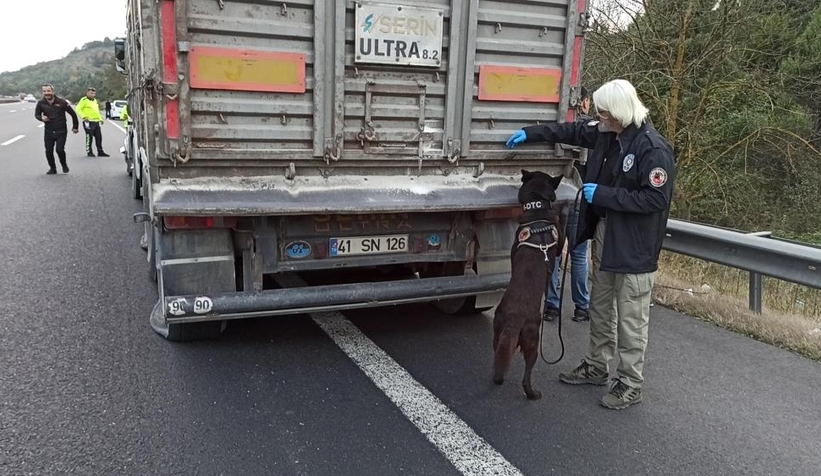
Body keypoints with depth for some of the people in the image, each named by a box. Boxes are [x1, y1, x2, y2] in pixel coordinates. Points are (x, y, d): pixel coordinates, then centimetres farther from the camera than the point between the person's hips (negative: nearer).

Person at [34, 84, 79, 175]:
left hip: (61, 131, -3)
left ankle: (64, 165, 16)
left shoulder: (61, 102, -9)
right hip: (48, 132, 3)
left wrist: (75, 126, 7)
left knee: (60, 150, -13)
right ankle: (52, 168, 21)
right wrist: (41, 118, -19)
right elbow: (37, 114, 6)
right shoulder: (41, 103, -3)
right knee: (48, 151, 0)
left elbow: (73, 114, 0)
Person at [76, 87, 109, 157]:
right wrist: (84, 116, -20)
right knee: (89, 137, -4)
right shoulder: (84, 100, -4)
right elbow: (78, 109, -11)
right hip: (88, 122, -8)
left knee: (99, 137, 7)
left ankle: (100, 152, 13)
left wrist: (100, 118, 21)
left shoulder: (95, 100, 20)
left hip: (96, 122, 8)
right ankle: (89, 152, 3)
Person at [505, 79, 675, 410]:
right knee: (600, 307, 20)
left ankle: (630, 384, 16)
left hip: (634, 246, -9)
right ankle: (596, 367, 36)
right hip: (604, 234, 9)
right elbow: (573, 131, 19)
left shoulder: (653, 148, -22)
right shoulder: (606, 134, 2)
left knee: (630, 319, 2)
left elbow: (656, 199, -24)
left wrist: (604, 195, -22)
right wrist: (530, 133, 19)